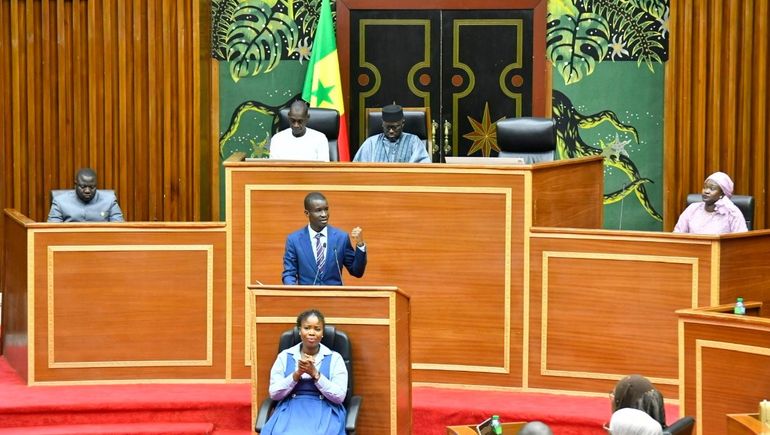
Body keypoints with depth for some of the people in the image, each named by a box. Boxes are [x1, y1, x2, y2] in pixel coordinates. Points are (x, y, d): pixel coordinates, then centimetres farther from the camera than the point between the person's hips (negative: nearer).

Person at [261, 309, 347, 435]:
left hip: (324, 412, -1)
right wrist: (297, 374, -10)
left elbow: (340, 397, -3)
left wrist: (315, 374, -12)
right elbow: (274, 394, 3)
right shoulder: (284, 357, 9)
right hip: (290, 410, 1)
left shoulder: (334, 358, 5)